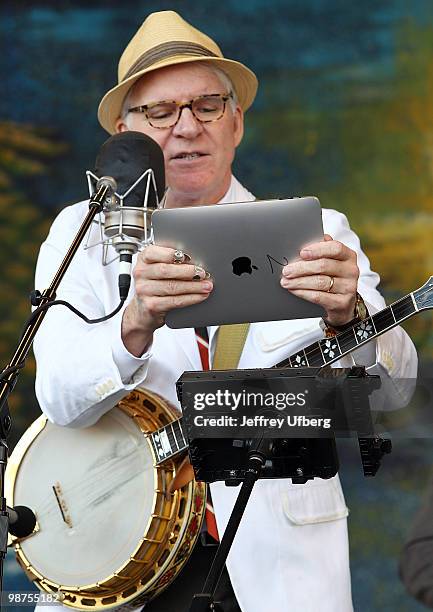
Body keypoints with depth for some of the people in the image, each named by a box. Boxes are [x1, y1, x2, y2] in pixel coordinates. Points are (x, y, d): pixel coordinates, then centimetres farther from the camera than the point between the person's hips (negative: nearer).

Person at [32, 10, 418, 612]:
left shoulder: (315, 236, 6)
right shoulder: (82, 235, 7)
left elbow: (392, 388, -6)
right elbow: (60, 397, -9)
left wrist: (348, 316, -28)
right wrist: (136, 323, -29)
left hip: (281, 563, 0)